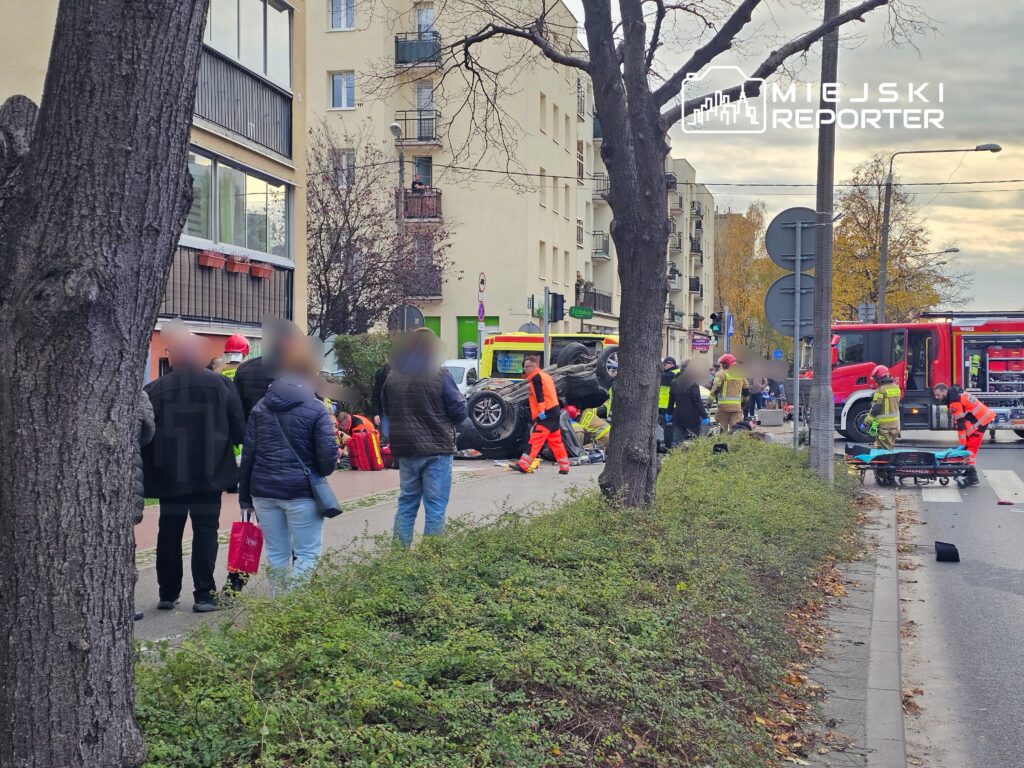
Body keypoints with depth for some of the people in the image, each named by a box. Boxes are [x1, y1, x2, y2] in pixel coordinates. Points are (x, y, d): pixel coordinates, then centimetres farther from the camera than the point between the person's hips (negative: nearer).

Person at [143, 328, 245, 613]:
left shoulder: (153, 390, -6)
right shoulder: (221, 384, -3)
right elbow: (239, 430, -1)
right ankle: (204, 594, 1)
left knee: (169, 533, 11)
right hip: (210, 472, 0)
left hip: (169, 475, 0)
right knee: (205, 531, 5)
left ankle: (168, 593, 16)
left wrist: (149, 474, 7)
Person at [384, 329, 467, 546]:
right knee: (435, 506, 2)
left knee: (406, 503, 15)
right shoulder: (440, 376, -13)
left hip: (405, 450, 5)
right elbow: (459, 412, -10)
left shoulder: (393, 377, 2)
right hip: (437, 449, -5)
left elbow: (386, 410, 13)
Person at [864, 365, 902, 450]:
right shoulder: (896, 387, 8)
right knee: (891, 446, 17)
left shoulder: (881, 390, -17)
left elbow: (876, 408, -18)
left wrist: (867, 420, -10)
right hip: (895, 423, 8)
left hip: (883, 423, -8)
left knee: (884, 448, -4)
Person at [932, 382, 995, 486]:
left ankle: (972, 477, -15)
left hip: (980, 421, -10)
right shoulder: (957, 394, 10)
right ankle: (969, 474, 22)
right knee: (970, 447, 15)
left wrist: (962, 443, -18)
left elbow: (960, 423, -21)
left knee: (970, 448, -12)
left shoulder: (955, 402, -21)